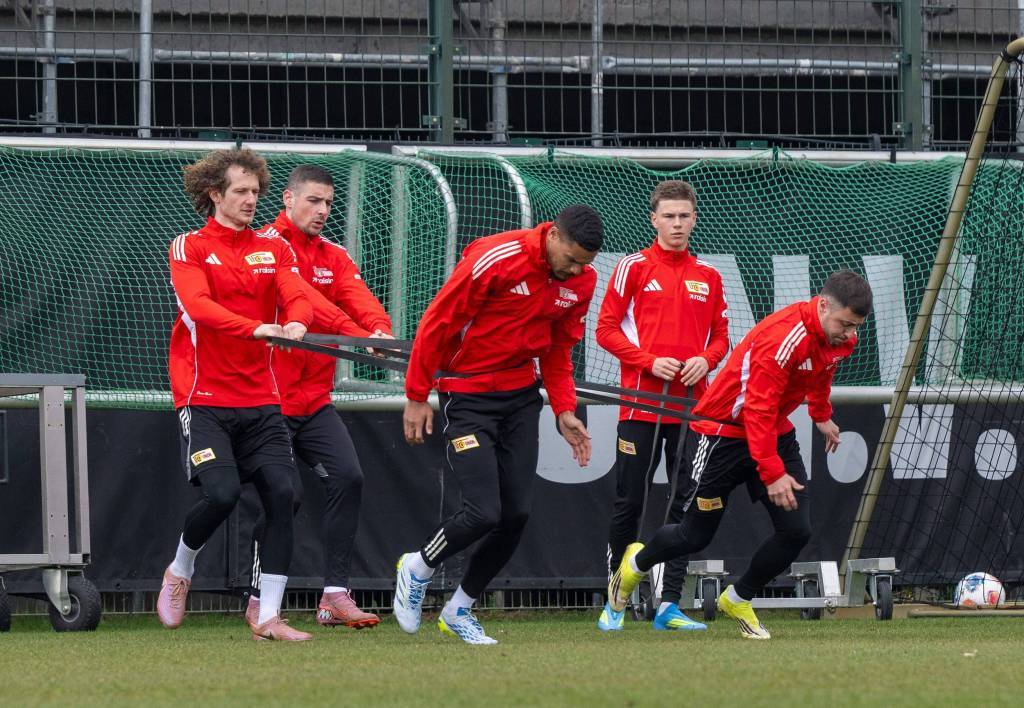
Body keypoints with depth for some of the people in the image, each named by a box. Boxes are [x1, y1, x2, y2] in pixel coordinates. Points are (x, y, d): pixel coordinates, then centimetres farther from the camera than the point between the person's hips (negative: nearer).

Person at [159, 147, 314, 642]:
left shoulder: (274, 249, 12)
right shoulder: (189, 248, -1)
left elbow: (297, 296, -4)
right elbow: (199, 306, -18)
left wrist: (295, 323, -29)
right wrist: (256, 328, -33)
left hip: (260, 398, 4)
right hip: (205, 397, -4)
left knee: (281, 494, -9)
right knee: (221, 492, -19)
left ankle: (268, 617, -3)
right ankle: (179, 572, 12)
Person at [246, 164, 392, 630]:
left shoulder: (333, 256, 12)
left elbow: (357, 295, -6)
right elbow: (303, 300, -25)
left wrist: (379, 328, -29)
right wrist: (355, 333, -38)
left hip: (316, 400, 6)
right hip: (269, 396, -6)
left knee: (348, 477, -8)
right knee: (284, 493, -10)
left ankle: (335, 595, -4)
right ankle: (259, 600, 6)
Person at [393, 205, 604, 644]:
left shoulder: (582, 280, 0)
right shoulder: (496, 259, -21)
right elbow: (437, 322, -14)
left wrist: (564, 411, 4)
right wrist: (417, 396, -11)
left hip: (521, 395, 6)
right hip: (467, 394, -6)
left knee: (516, 514, 0)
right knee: (483, 513, -15)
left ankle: (459, 610, 20)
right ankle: (416, 570, 16)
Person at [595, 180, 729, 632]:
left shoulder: (707, 277, 13)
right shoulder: (634, 268, 1)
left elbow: (720, 337, 17)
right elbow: (606, 329, -2)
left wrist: (705, 360, -5)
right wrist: (650, 361, -14)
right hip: (641, 403, -4)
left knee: (685, 506, 2)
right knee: (629, 502, -2)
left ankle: (669, 607, 5)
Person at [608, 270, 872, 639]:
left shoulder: (840, 337, -5)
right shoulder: (782, 338, -32)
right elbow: (758, 411, -33)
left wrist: (822, 415, 34)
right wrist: (772, 473, -38)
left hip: (776, 432, 7)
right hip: (726, 431, -7)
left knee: (796, 531, -7)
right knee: (695, 535, 6)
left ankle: (738, 600, 17)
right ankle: (636, 563, 39)